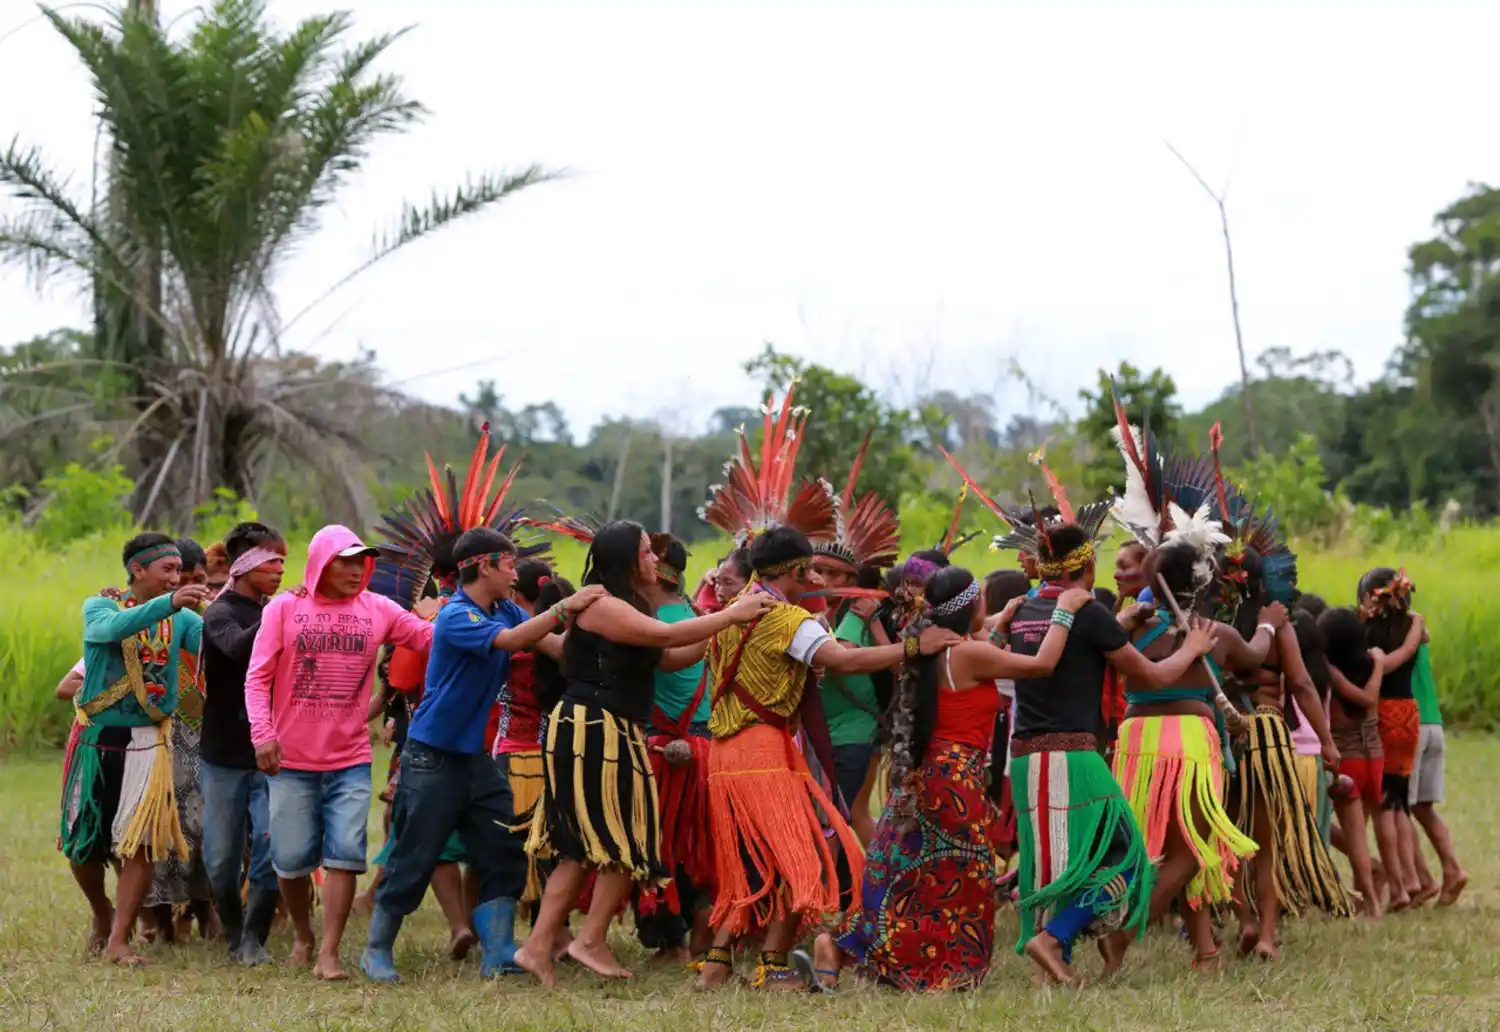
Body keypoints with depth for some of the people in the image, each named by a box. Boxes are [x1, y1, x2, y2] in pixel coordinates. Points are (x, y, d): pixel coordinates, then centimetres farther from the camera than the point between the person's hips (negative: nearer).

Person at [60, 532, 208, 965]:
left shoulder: (182, 619, 3)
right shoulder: (100, 607, -4)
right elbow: (114, 627, -28)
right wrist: (169, 604, -42)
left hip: (148, 743, 0)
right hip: (96, 739, 0)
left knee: (141, 843, -10)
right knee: (82, 845, 7)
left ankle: (118, 940, -1)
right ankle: (103, 916, 35)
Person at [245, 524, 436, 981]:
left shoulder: (377, 610, 3)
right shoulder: (284, 609, -2)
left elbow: (431, 636, -5)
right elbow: (258, 677, -4)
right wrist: (262, 733, -16)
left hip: (351, 760, 1)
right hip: (292, 760, -1)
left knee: (345, 854, -7)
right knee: (292, 858, 5)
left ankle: (328, 953, -2)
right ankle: (302, 935, 31)